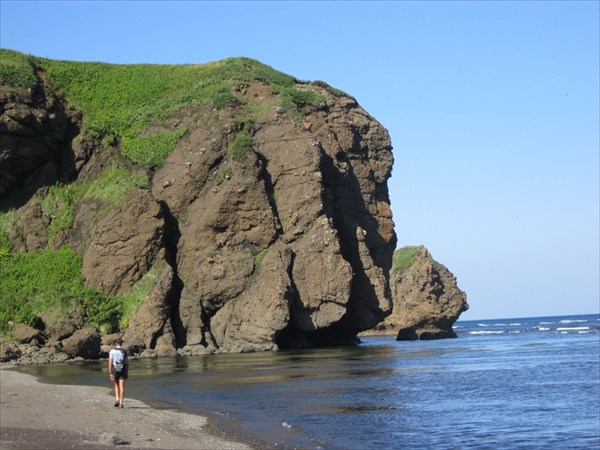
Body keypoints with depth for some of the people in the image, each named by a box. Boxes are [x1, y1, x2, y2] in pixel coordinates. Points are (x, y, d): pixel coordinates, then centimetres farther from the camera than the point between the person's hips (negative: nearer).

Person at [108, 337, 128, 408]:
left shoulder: (112, 351, -2)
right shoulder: (124, 351, 0)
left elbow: (110, 362, -7)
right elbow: (127, 363, 1)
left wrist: (110, 373, -5)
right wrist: (127, 372, 10)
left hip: (115, 370, 0)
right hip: (123, 370, 0)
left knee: (116, 386, 19)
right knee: (122, 387, 0)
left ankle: (117, 399, 3)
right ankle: (121, 403, -5)